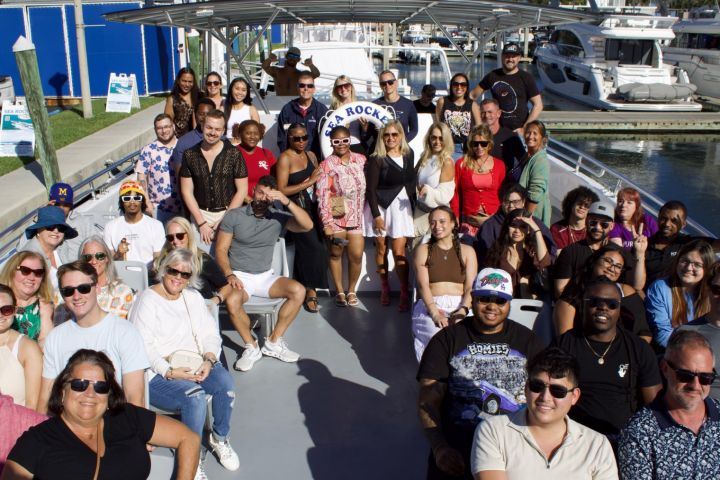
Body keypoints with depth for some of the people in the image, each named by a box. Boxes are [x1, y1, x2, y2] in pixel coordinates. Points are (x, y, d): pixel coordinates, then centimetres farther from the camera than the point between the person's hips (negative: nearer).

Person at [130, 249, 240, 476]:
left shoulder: (194, 297, 18)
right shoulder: (147, 300, -1)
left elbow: (210, 333, 10)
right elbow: (143, 347, -11)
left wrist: (209, 359, -11)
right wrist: (170, 371, -23)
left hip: (194, 365, 5)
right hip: (157, 374, -5)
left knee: (225, 381, -25)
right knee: (195, 396, -32)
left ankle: (219, 438, -1)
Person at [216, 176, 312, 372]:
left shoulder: (277, 217, 4)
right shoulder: (234, 216, 1)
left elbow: (307, 225, -12)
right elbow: (221, 249, 0)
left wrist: (287, 202, -22)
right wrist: (229, 274, -17)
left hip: (266, 276, 2)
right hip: (240, 276, -2)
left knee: (298, 291, -23)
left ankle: (273, 342, -12)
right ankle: (251, 347, -13)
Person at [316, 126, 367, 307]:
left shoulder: (360, 160, 5)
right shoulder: (327, 165, -6)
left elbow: (367, 187, 15)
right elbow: (322, 195, -11)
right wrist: (327, 223, -15)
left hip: (356, 217, 2)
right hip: (336, 217, -2)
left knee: (356, 255, -2)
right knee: (335, 253, 7)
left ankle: (351, 290, 19)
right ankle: (339, 291, 23)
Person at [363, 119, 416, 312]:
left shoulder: (409, 155, 6)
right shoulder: (377, 159, -7)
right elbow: (371, 189, -8)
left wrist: (414, 205, 10)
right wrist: (376, 215, -11)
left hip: (402, 207, 2)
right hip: (381, 207, -2)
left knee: (398, 250, -3)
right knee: (381, 248, 5)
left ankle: (405, 294, 2)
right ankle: (385, 288, 20)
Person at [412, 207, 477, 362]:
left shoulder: (467, 251, 17)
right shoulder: (423, 250, 14)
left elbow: (470, 286, 4)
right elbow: (423, 284, -1)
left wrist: (463, 311, -18)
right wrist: (435, 314, -19)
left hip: (460, 305, 1)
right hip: (430, 305, -1)